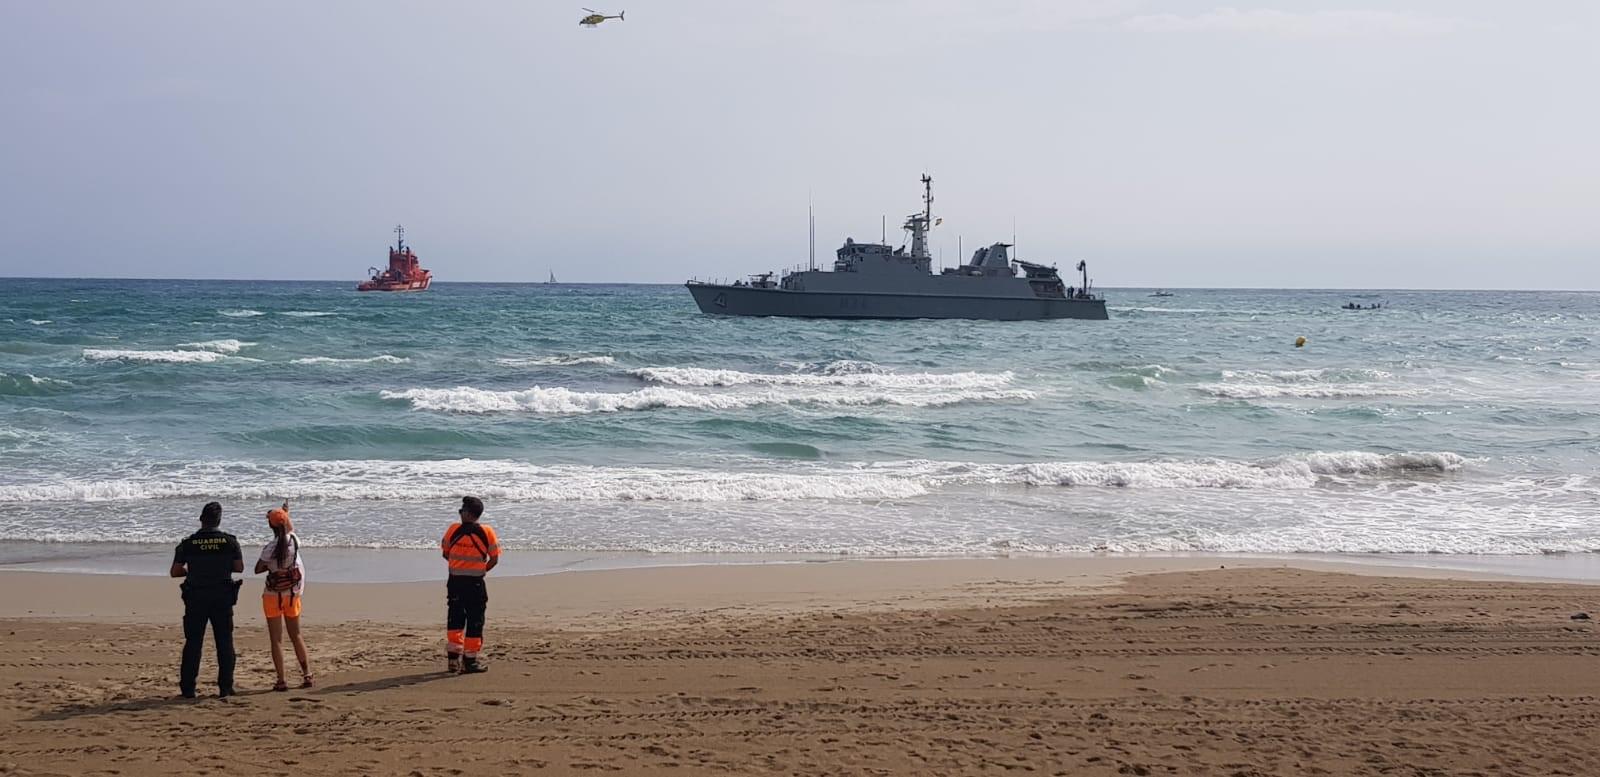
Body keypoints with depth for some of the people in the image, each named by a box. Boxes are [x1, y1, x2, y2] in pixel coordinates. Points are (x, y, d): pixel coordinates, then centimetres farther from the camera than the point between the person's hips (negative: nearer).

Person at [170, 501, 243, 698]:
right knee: (225, 643, 8)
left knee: (193, 643, 6)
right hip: (223, 598, 0)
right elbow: (239, 567, 4)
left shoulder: (188, 543, -4)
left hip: (196, 598, 0)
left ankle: (187, 688, 5)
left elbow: (175, 572, -1)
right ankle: (225, 687, 7)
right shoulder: (230, 541, -4)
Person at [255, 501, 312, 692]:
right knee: (296, 635, 17)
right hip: (293, 594, 4)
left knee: (276, 639, 1)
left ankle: (281, 681, -1)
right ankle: (307, 675, 14)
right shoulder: (294, 540, -7)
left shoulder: (271, 548, -20)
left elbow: (257, 569, -10)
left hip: (273, 595, -4)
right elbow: (291, 529, 17)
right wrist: (286, 512, 33)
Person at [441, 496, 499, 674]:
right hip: (475, 583, -2)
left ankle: (453, 658, 15)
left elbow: (446, 554, 7)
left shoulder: (453, 529, -4)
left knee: (454, 620, 15)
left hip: (455, 582, 2)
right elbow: (494, 559, -4)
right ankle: (470, 660, 6)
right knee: (474, 622, 5)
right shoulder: (486, 532, -8)